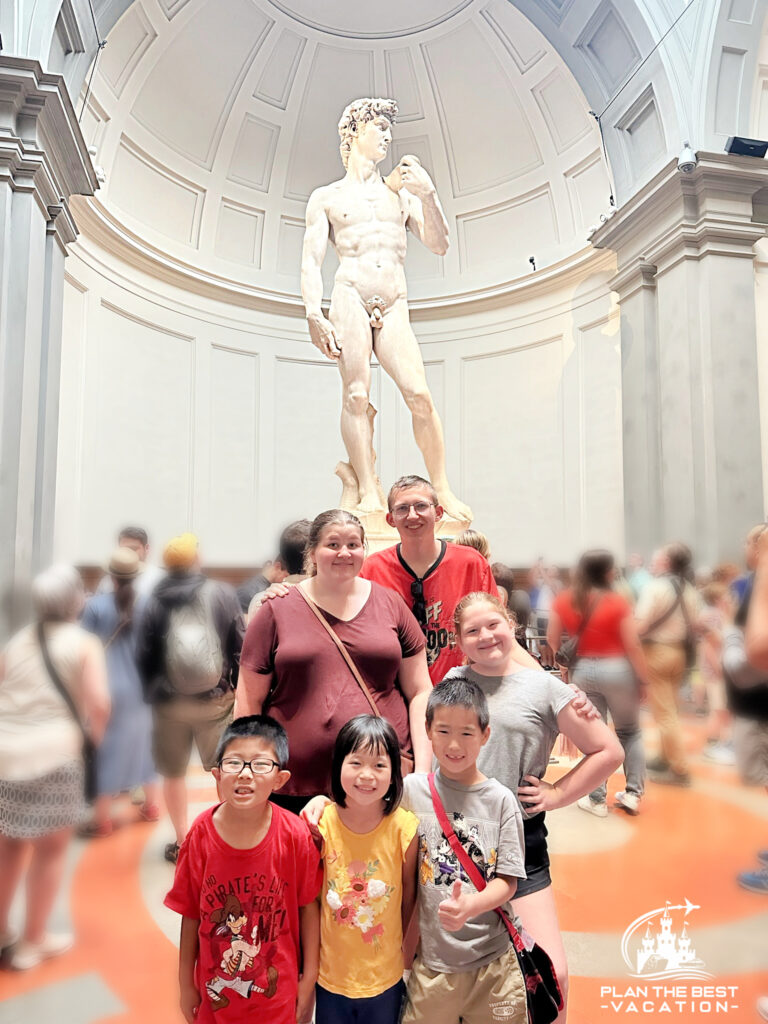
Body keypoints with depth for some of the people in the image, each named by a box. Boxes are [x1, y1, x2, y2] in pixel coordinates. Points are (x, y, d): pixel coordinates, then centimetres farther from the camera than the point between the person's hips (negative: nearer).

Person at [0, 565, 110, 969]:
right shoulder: (84, 643, -3)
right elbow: (99, 704, -13)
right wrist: (97, 736, 4)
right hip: (51, 753, -5)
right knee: (50, 850, 13)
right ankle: (32, 943, 23)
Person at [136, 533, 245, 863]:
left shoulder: (155, 602, -2)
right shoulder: (222, 594, -6)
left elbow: (143, 656, -1)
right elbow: (240, 645, -6)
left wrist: (151, 692, 10)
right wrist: (237, 686, 3)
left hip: (169, 702, 1)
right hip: (215, 699, -1)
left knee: (173, 773, 16)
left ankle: (181, 842, 26)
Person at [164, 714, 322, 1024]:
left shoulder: (294, 835, -20)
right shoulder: (202, 834, -16)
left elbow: (308, 906, -9)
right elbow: (191, 914, -5)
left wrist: (309, 979, -2)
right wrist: (186, 985, 3)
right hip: (216, 990, 1)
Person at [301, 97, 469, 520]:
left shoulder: (401, 192, 24)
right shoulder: (326, 197, 16)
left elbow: (439, 245, 16)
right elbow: (311, 261, 7)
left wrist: (427, 195, 2)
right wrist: (314, 315, -8)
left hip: (395, 308, 2)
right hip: (350, 298, -2)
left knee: (419, 395, -12)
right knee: (356, 394, -13)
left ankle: (442, 489, -5)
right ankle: (368, 492, -13)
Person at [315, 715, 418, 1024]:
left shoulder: (404, 827, -17)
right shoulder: (322, 822, -16)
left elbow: (409, 892, -4)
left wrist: (401, 947, 6)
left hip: (385, 978, 0)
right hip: (330, 974, 0)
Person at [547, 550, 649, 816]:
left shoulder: (562, 601, -4)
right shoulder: (618, 602, -13)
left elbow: (552, 640, 0)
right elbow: (632, 646, -12)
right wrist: (643, 678, -1)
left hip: (581, 671, 2)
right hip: (617, 669, -2)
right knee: (629, 732, 19)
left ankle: (597, 799, 18)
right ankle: (633, 793, 21)